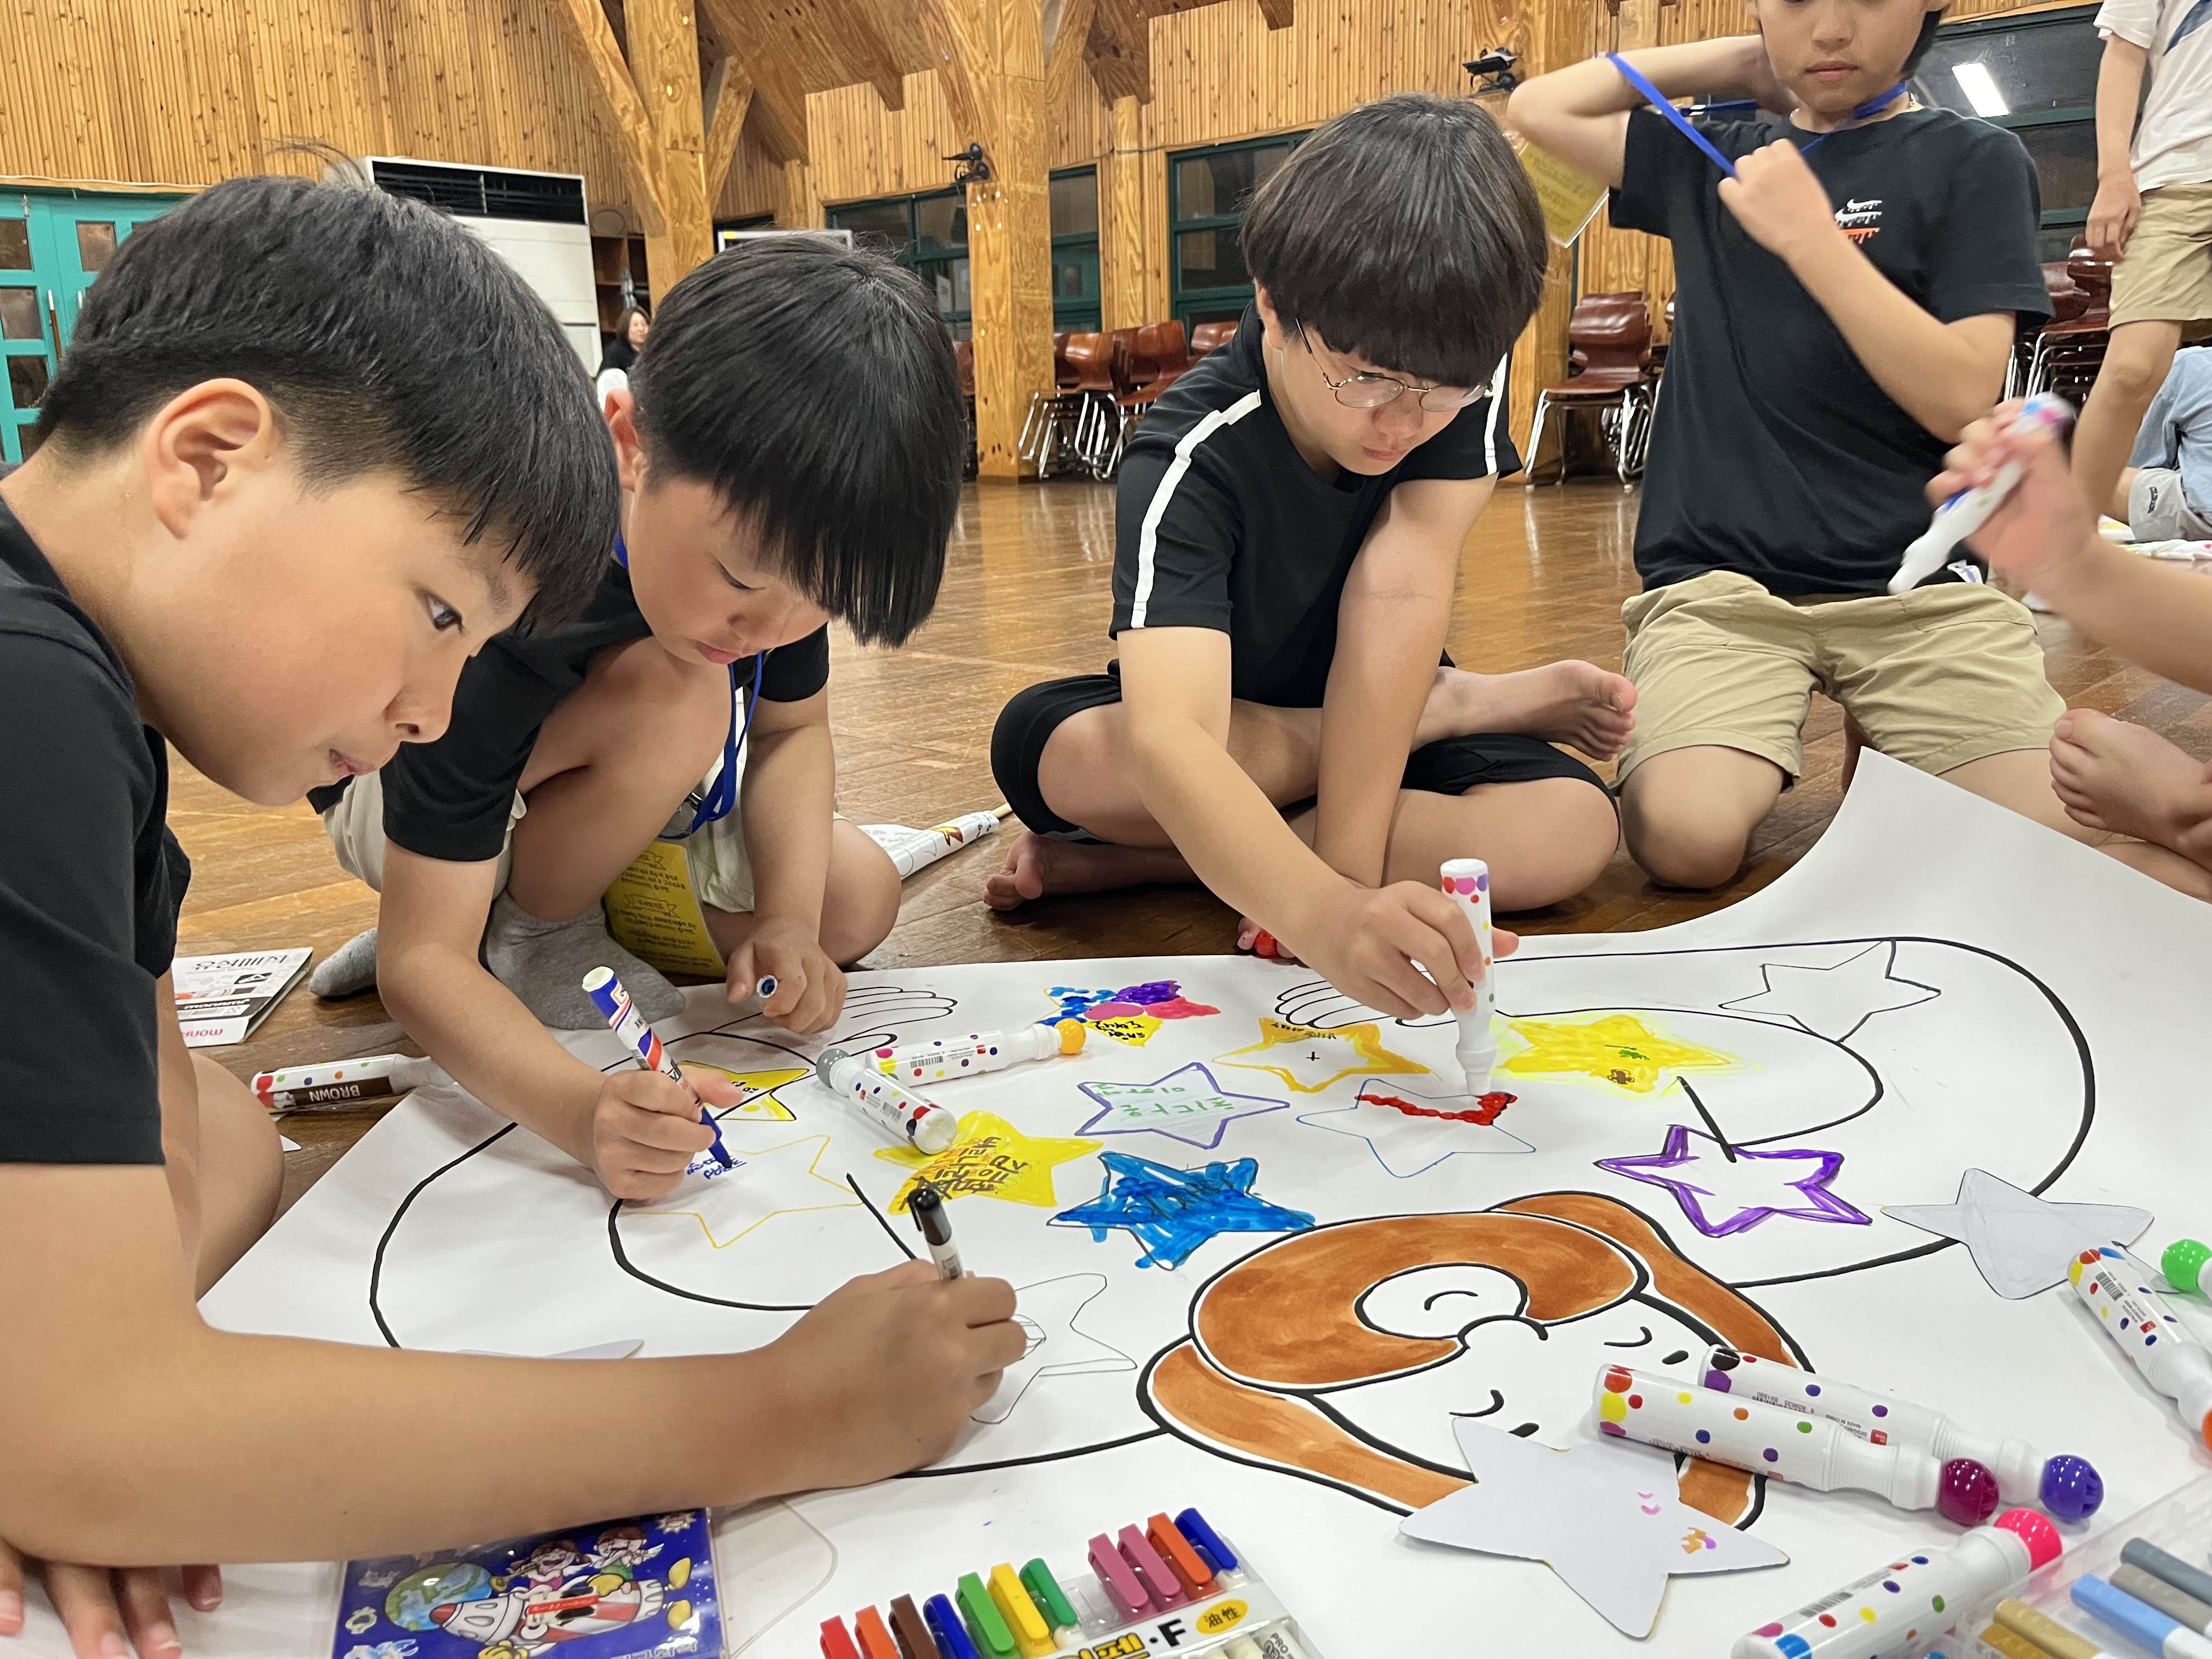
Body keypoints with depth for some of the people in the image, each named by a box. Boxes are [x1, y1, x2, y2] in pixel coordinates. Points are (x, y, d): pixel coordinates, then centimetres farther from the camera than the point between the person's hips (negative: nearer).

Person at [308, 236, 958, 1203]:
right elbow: (420, 959, -36)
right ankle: (526, 941, -8)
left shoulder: (777, 534, -23)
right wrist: (581, 1110, -54)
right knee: (675, 699, -35)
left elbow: (792, 729, -7)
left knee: (857, 904, -8)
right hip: (403, 798, -6)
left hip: (583, 789, 6)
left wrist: (788, 917, -25)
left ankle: (546, 906, 6)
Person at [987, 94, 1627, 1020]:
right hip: (1222, 736, -2)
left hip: (1359, 714, 2)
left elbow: (1398, 600, -30)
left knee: (1573, 828, -26)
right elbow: (1169, 737, -47)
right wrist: (1326, 916, -64)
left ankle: (1134, 861, -23)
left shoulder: (1458, 395, -20)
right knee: (1055, 753, -36)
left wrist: (1345, 867, -38)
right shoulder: (1191, 458, -32)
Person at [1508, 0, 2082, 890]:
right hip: (1719, 580, 1)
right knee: (1686, 840, -27)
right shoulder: (1709, 161, 16)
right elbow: (1538, 108, 17)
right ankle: (1762, 748, 6)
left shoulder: (1973, 160, 5)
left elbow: (1959, 398, -6)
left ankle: (1882, 751, 9)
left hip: (1917, 581, 0)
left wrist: (1809, 235, -11)